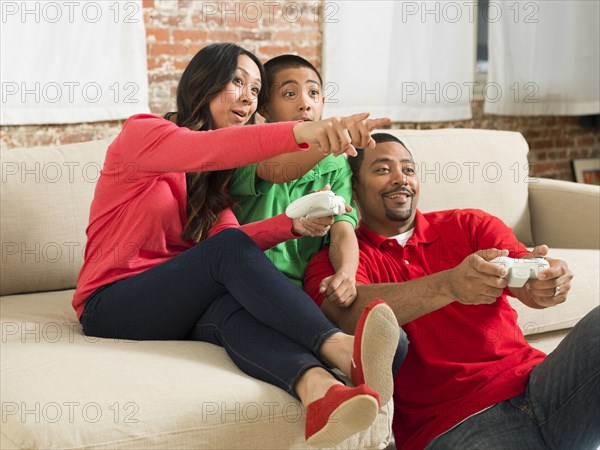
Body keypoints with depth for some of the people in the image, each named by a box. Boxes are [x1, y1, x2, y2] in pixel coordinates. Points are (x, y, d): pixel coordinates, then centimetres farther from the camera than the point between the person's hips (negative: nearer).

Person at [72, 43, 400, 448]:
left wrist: (291, 224, -23)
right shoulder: (142, 134, -4)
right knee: (228, 249, -30)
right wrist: (300, 132, -44)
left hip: (180, 309, 5)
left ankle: (319, 391, -63)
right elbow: (204, 148, -29)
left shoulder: (215, 175, 17)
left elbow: (229, 235, -4)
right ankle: (342, 352, -47)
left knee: (232, 309, -33)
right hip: (112, 305, -5)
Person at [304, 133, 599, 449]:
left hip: (535, 385, 4)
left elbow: (527, 282, 1)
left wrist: (548, 279, -25)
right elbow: (347, 314, -14)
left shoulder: (469, 224, 17)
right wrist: (449, 285, -30)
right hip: (451, 424, -4)